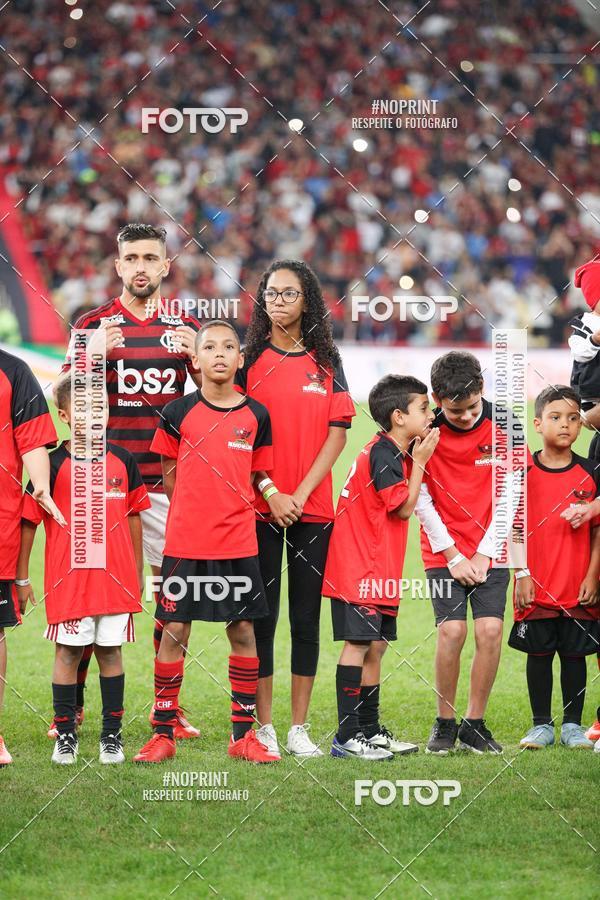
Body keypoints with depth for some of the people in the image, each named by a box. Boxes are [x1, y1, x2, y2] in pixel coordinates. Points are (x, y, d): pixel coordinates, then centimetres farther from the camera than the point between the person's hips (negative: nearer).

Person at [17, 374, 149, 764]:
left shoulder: (122, 460, 7)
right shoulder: (54, 464, -4)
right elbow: (29, 520, -2)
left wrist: (138, 571, 15)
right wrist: (22, 577, -4)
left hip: (116, 575, 3)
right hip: (68, 577, -3)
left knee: (111, 650, 8)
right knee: (68, 651, 1)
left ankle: (113, 734, 15)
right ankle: (66, 735, 9)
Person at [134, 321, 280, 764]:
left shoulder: (256, 415, 4)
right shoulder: (178, 413, -1)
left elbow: (257, 479, 11)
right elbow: (169, 476, 7)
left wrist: (229, 511, 3)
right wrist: (197, 512, 5)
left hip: (239, 544, 2)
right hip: (185, 542, -2)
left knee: (243, 632, 4)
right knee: (174, 632, 0)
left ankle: (243, 734, 11)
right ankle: (163, 733, 7)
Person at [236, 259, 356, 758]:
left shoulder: (326, 362, 8)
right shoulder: (250, 359, 3)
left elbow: (338, 433, 3)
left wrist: (302, 493, -8)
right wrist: (271, 492, -12)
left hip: (313, 508, 2)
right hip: (260, 507, -2)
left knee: (307, 617, 4)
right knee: (261, 616, -1)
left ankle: (299, 729, 9)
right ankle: (264, 728, 4)